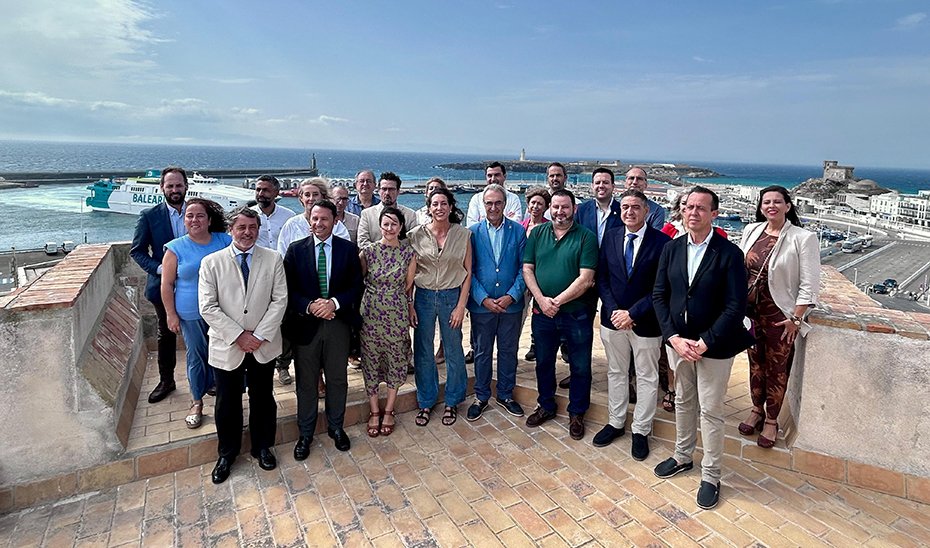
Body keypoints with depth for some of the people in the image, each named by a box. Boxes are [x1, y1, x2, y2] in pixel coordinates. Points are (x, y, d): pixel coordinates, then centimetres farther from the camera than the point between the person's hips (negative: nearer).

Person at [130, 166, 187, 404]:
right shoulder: (149, 216, -4)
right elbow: (137, 251, -2)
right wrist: (159, 268, -16)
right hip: (164, 285, 0)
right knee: (166, 334, 15)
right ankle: (166, 381, 30)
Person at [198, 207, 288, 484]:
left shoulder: (273, 259, -2)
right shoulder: (211, 262, -4)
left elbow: (280, 300, -6)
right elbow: (208, 307, -8)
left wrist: (260, 335, -13)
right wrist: (238, 335, -15)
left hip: (263, 345, 1)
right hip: (227, 347, 0)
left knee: (263, 399, 15)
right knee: (227, 403, 14)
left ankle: (262, 447, 37)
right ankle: (227, 453, 36)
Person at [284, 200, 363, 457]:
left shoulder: (348, 249, 0)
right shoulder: (296, 250, 0)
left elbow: (356, 285, -2)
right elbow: (288, 288, -2)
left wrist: (334, 302, -17)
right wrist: (309, 306, -18)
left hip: (338, 323, 1)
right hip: (305, 324, 0)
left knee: (337, 380, 14)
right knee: (306, 383, 12)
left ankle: (336, 427, 35)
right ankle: (305, 434, 30)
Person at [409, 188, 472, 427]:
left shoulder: (463, 235, -3)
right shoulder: (416, 235, -3)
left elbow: (468, 272, -1)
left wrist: (461, 306, -6)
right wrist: (409, 305, -3)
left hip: (452, 297, 0)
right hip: (424, 297, 1)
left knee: (454, 352, 10)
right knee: (423, 353, 10)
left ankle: (451, 403, 30)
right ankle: (426, 402, 29)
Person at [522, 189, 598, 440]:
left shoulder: (587, 238, -6)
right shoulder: (537, 233, 4)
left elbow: (585, 279, -14)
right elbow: (527, 270, -1)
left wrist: (557, 301, -17)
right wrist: (542, 300, -14)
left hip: (576, 313, -3)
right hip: (542, 313, 3)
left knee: (580, 367, 9)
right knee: (543, 362, 17)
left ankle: (577, 414, 29)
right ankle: (546, 406, 37)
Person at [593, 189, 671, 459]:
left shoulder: (661, 242, -12)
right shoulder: (610, 237, 1)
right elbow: (602, 277, 2)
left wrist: (633, 313, -16)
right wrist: (612, 310, -10)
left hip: (645, 322, -3)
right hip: (613, 317, 4)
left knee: (646, 378, 11)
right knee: (615, 373, 17)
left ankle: (641, 431, 28)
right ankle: (615, 422, 34)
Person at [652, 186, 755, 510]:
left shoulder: (729, 254, -12)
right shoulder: (671, 249, 0)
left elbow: (736, 306, -15)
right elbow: (659, 295, 0)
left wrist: (705, 343, -18)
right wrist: (674, 337, -10)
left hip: (714, 346, -4)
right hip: (678, 341, 4)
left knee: (711, 411, 7)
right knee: (683, 402, 20)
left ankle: (710, 476, 24)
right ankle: (682, 457, 40)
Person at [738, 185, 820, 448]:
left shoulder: (804, 238, -12)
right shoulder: (751, 231, 1)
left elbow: (809, 285, -12)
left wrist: (795, 319, -13)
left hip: (779, 315, -4)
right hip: (750, 311, 4)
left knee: (777, 368, 10)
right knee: (755, 362, 18)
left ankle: (771, 420, 27)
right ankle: (757, 409, 37)